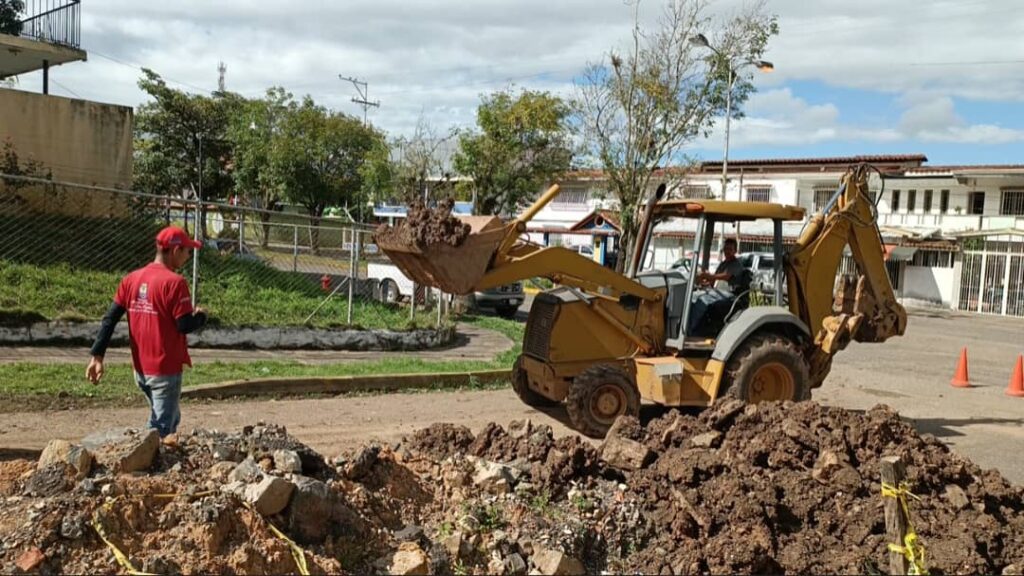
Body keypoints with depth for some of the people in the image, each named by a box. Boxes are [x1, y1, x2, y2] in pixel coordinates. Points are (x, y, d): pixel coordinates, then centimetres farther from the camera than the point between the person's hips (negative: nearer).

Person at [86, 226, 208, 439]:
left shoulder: (131, 279, 6)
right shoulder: (175, 282, -16)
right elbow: (185, 325, -18)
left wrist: (97, 355, 3)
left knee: (170, 420, 24)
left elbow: (110, 319, 3)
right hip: (166, 370, -7)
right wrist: (201, 316, 3)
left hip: (140, 369, 7)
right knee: (162, 429, 0)